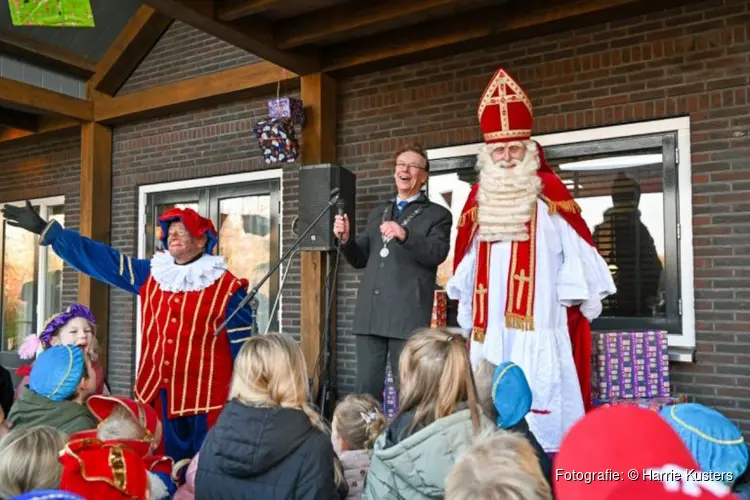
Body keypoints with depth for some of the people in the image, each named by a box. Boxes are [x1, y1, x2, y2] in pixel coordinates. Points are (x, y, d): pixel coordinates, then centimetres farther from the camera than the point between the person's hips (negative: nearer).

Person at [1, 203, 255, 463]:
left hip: (204, 399, -5)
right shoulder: (151, 274, 8)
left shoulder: (227, 288, -7)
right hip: (155, 393, 5)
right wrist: (45, 229, 11)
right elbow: (101, 258, 11)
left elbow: (243, 347, -5)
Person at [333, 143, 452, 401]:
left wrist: (404, 235, -28)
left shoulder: (437, 215, 6)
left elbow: (438, 253, -12)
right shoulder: (377, 213, 22)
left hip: (407, 316, -5)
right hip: (370, 314, 5)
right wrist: (346, 239, 0)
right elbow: (360, 259, 20)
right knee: (366, 388, 9)